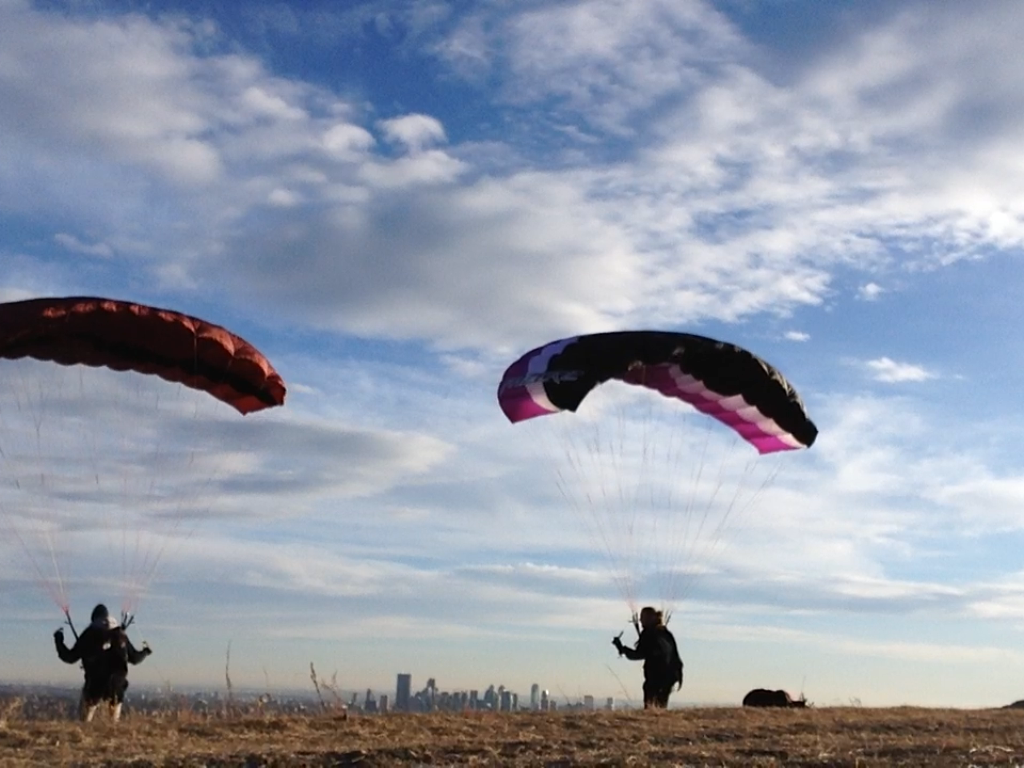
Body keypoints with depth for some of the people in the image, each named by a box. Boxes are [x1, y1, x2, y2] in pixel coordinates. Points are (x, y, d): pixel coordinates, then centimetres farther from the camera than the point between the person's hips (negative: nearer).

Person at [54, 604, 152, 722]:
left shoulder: (88, 635, 0)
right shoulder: (120, 634, 6)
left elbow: (70, 658, 2)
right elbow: (134, 658, 11)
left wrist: (59, 641, 15)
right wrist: (145, 651, 32)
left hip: (94, 683, -2)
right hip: (116, 683, 2)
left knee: (85, 721, 11)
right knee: (115, 721, 18)